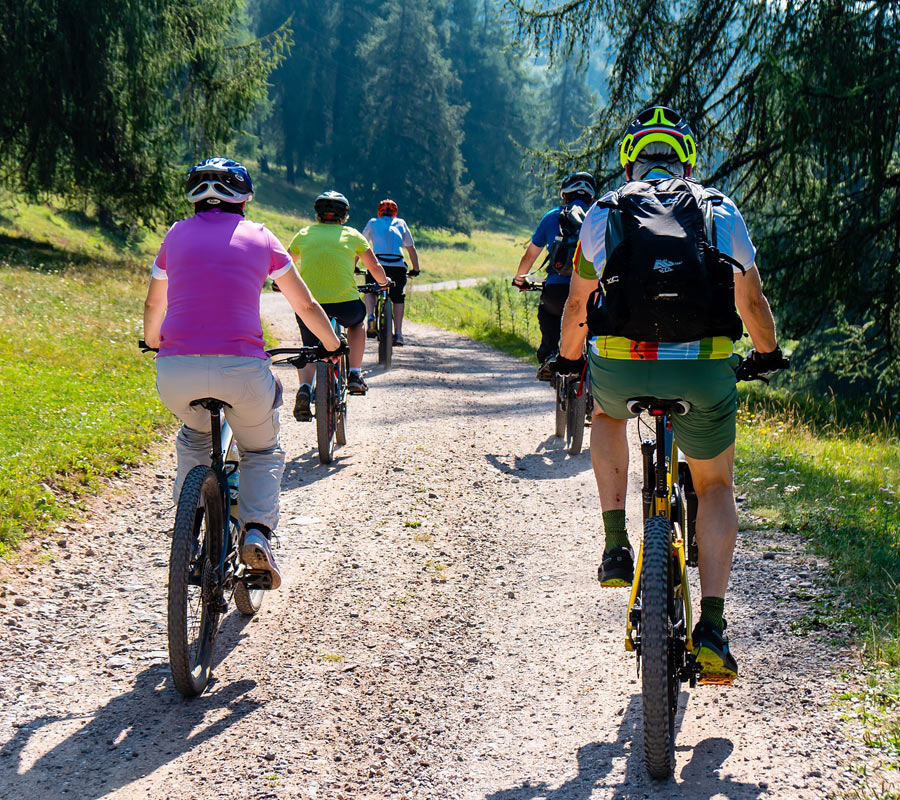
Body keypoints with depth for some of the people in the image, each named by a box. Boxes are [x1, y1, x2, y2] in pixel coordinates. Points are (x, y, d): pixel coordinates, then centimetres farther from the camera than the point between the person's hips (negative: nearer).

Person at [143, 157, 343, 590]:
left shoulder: (178, 234, 17)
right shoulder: (260, 237, 14)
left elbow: (154, 303, 33)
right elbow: (306, 305, 21)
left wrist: (152, 342, 53)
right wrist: (334, 346, 39)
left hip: (176, 371, 2)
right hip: (242, 369, -2)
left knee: (194, 437, 34)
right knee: (263, 451, 24)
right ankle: (257, 531, 1)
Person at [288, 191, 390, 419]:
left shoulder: (304, 234, 12)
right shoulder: (352, 235, 9)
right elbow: (375, 268, 18)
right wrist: (383, 282, 40)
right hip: (345, 304, -1)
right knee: (358, 320, 33)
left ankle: (304, 389, -11)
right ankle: (355, 376, 23)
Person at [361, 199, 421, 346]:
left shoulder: (373, 223, 21)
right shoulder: (401, 224, 23)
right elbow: (411, 248, 22)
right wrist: (415, 269, 30)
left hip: (377, 264, 0)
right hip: (398, 266, 0)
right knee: (398, 297, 16)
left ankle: (371, 317, 0)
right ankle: (398, 333, 6)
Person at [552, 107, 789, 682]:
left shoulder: (604, 212, 13)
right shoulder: (720, 210, 14)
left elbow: (577, 305, 18)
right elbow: (753, 302, 19)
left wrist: (568, 359, 37)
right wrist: (768, 354, 38)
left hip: (620, 368, 0)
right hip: (705, 371, 0)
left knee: (608, 414, 37)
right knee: (716, 488, 21)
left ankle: (616, 545, 22)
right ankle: (712, 628, 5)